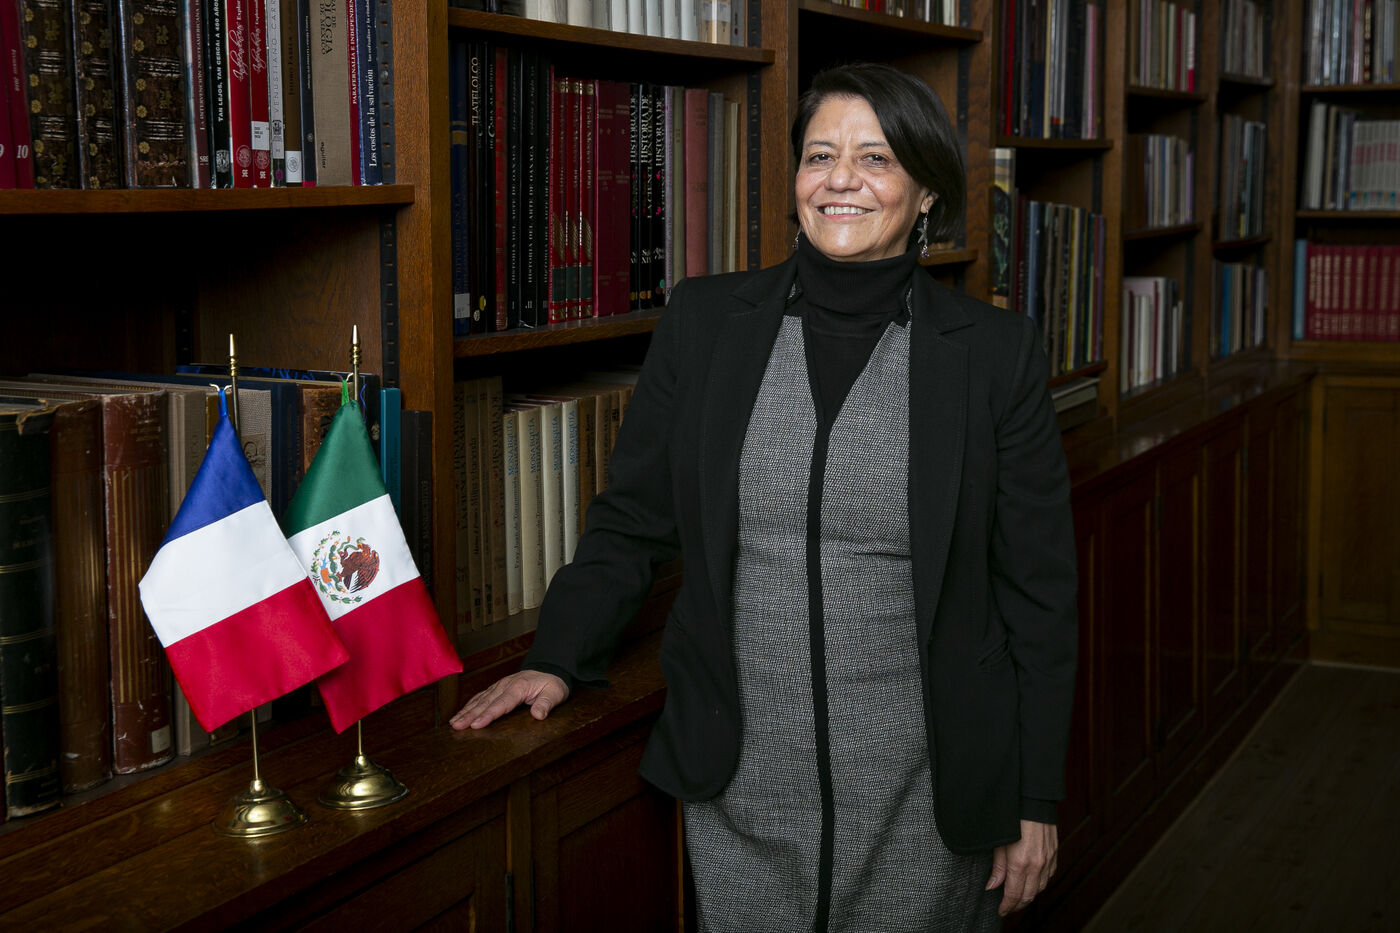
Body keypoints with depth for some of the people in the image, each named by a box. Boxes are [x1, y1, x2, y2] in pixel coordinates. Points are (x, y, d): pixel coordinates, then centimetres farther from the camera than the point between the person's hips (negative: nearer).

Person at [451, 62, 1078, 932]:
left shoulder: (997, 353, -4)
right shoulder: (704, 322, 0)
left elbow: (1038, 591, -1)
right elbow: (632, 522, 9)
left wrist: (1036, 803, 0)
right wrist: (557, 659, -3)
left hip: (924, 798, -1)